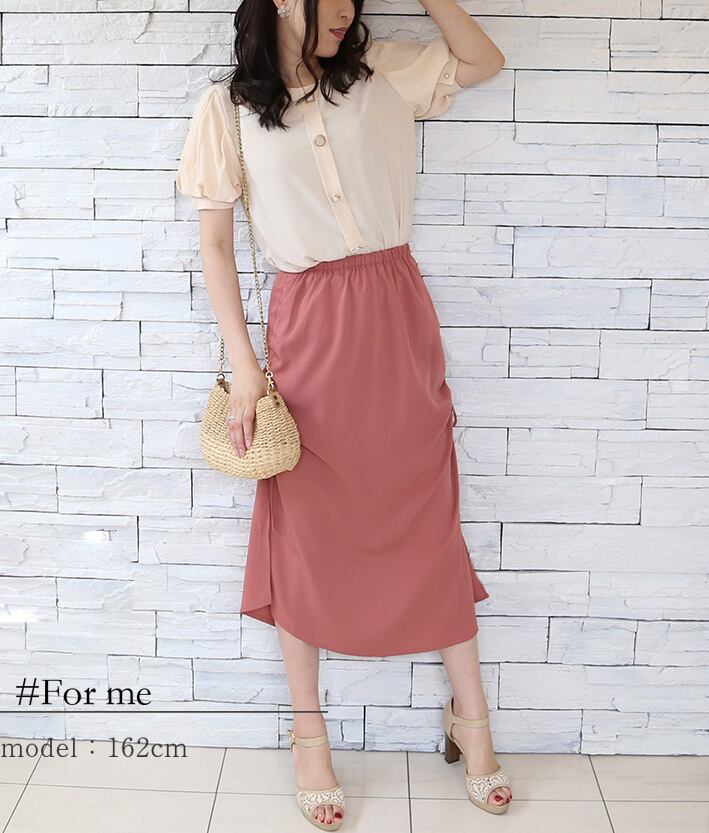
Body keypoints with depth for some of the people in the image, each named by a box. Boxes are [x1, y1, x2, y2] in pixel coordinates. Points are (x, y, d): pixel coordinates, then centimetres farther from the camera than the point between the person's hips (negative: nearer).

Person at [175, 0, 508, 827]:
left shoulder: (381, 72, 9)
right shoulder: (228, 107, 2)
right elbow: (215, 243, 0)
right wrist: (243, 362, -7)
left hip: (398, 320, 2)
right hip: (307, 330, -1)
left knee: (429, 523, 7)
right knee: (306, 531, 5)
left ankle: (470, 718, 24)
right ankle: (308, 733, 24)